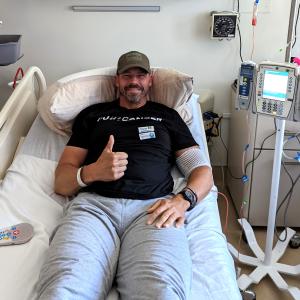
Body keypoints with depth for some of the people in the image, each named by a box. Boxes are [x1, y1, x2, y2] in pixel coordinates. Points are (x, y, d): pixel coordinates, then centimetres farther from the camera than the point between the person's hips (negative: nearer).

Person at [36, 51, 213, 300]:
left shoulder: (167, 116, 27)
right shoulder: (93, 114, 27)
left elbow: (203, 170, 18)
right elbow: (61, 182, 19)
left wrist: (183, 199, -6)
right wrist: (91, 172, -5)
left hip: (152, 207, 0)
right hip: (94, 203, 1)